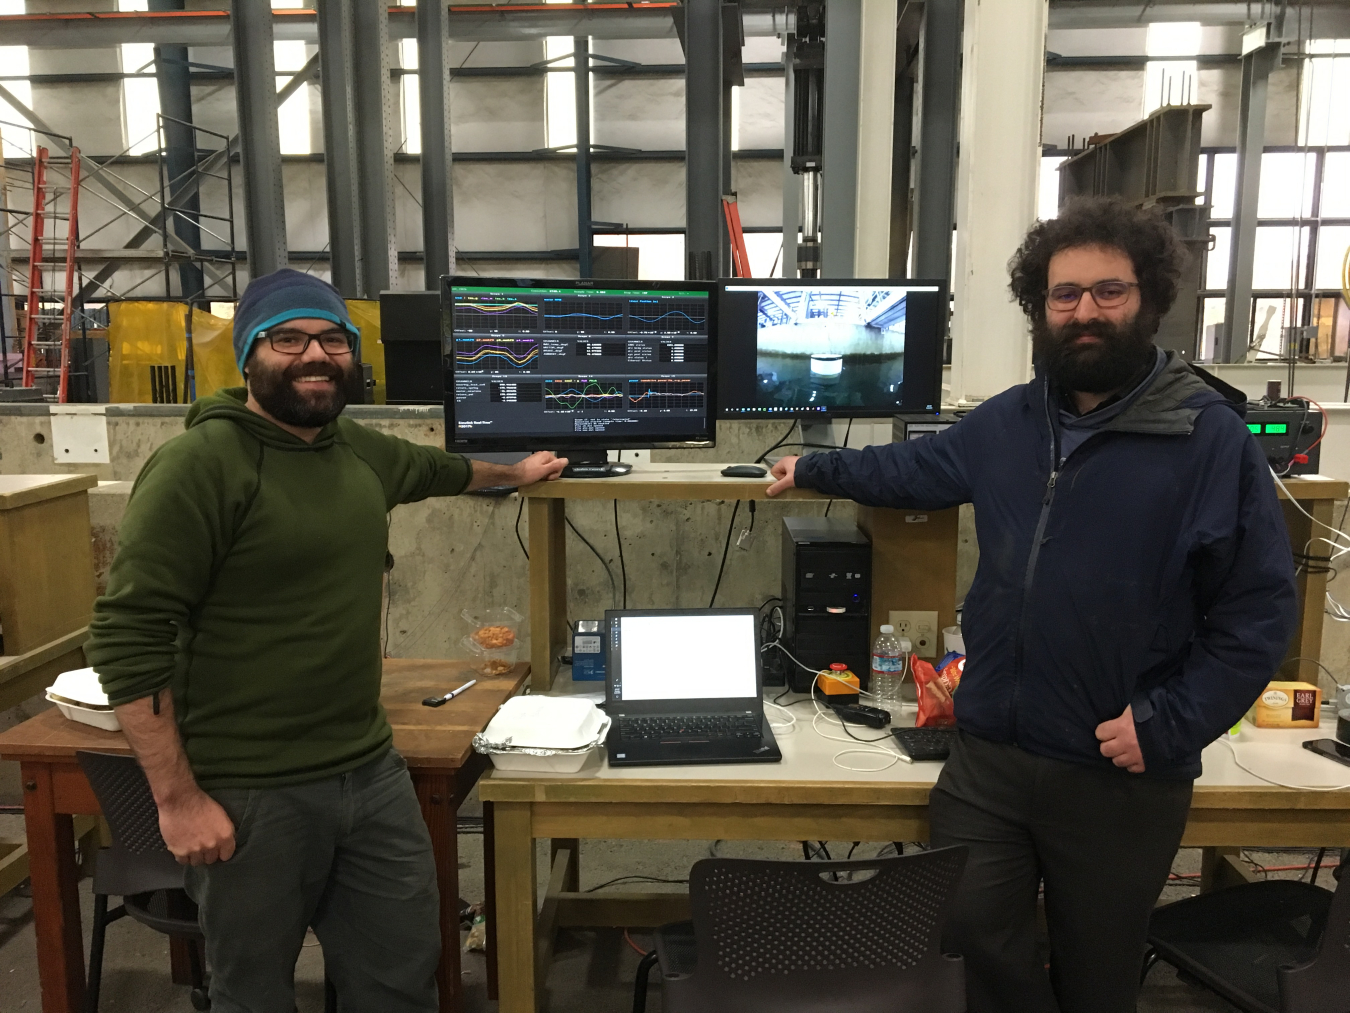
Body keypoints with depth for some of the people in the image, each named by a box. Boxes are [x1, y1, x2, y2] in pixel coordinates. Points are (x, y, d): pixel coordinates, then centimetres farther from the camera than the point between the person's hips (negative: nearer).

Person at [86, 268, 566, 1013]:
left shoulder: (360, 450, 6)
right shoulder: (201, 464, -16)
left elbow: (434, 468, 29)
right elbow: (126, 636, -17)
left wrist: (515, 473, 45)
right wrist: (178, 798, -17)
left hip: (373, 773, 6)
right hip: (249, 795, -6)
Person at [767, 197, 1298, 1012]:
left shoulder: (1213, 437, -11)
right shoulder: (1006, 422, 4)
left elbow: (1260, 611, -10)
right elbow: (916, 469, 23)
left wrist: (1168, 725, -16)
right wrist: (816, 471, 28)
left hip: (1122, 781, -3)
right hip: (989, 755, 4)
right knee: (976, 948, 13)